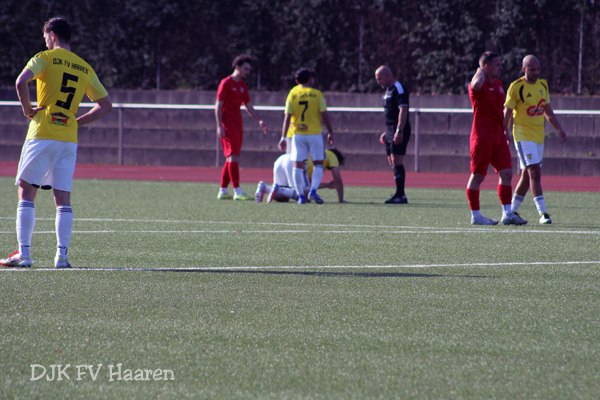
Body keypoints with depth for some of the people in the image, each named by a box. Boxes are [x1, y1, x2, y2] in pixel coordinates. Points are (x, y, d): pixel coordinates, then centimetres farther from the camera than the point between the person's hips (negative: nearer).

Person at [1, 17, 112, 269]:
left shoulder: (45, 59, -1)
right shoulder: (85, 69, 14)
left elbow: (21, 81, -19)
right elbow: (106, 105, 16)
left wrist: (27, 109, -5)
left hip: (42, 135, -4)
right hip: (69, 139, 4)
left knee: (27, 192, 2)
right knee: (63, 198, 5)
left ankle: (24, 253, -5)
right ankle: (62, 255, -3)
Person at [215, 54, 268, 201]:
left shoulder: (243, 86, 16)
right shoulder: (226, 83, -7)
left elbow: (248, 107, 20)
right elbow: (218, 106, -10)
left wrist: (259, 121, 9)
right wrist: (219, 126, -18)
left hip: (238, 125, 8)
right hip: (227, 126, -8)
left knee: (231, 158, 9)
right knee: (233, 157, -12)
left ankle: (223, 191, 13)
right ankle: (237, 191, -16)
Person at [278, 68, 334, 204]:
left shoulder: (292, 94, 2)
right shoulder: (317, 94, -2)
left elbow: (287, 117, -2)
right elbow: (324, 115, -4)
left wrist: (283, 137, -1)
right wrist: (330, 133, 5)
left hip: (297, 134, 2)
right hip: (314, 133, -2)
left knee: (298, 165, 6)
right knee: (318, 163, 7)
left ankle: (301, 195, 1)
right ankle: (313, 190, -10)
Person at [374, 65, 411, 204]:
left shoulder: (399, 89, -12)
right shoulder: (389, 90, 19)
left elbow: (403, 110, -21)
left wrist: (399, 131, -28)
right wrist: (386, 132, 26)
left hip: (399, 132, -10)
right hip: (391, 132, 10)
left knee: (397, 162, -12)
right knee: (393, 163, 8)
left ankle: (400, 195, -13)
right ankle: (399, 195, 10)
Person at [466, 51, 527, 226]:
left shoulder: (498, 84, 15)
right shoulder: (480, 85, -10)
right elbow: (476, 84, -37)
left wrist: (505, 131, 22)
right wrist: (480, 72, -17)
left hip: (498, 137, 8)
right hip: (482, 137, -8)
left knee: (506, 173, 2)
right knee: (478, 176, -1)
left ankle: (507, 213, 6)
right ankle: (475, 215, 5)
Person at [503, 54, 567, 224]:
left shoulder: (543, 85, 11)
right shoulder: (516, 87, -9)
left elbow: (547, 110, 21)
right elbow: (507, 113, -8)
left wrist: (559, 129, 17)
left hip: (539, 136, 7)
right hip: (523, 135, -7)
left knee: (527, 175, 8)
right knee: (535, 172, -15)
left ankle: (512, 212, 18)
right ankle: (542, 213, -18)